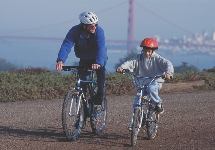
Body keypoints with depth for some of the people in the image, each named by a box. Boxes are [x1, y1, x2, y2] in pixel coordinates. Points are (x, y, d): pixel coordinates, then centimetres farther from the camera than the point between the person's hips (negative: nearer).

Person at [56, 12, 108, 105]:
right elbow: (66, 45, -36)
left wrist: (98, 62, -60)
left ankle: (100, 96, -17)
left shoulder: (99, 31, -29)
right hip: (84, 60, 2)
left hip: (98, 59, -2)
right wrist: (60, 60, -54)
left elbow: (101, 48, -42)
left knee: (101, 69, -30)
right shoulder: (75, 31, -25)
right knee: (83, 81, -9)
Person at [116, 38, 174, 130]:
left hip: (155, 82, -3)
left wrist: (168, 72, -38)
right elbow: (130, 63, -9)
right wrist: (122, 67, -30)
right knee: (136, 103, -8)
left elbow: (167, 63, -16)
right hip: (142, 83, 3)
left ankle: (158, 104, -15)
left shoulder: (156, 58, -4)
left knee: (151, 88, -39)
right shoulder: (139, 58, 4)